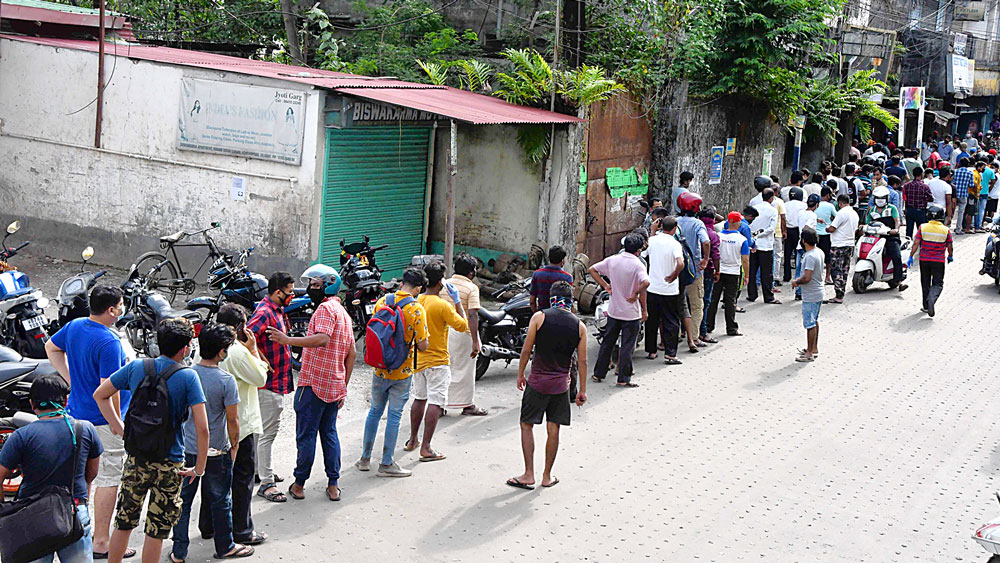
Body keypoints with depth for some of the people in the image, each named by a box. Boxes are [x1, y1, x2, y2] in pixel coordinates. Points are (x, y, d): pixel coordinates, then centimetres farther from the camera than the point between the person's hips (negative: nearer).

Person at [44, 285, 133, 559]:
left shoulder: (74, 326, 2)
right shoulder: (108, 342, -25)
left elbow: (51, 348, 21)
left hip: (77, 412, 9)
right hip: (103, 421, -9)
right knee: (109, 478, 1)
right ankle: (101, 542, 6)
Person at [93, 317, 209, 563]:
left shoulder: (136, 367, -2)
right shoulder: (188, 377, -13)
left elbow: (100, 395, 9)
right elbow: (202, 428, -18)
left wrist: (120, 429, 9)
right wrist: (199, 468, -8)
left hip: (135, 458, 3)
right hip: (169, 464, -3)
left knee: (124, 522, 17)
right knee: (157, 529, 8)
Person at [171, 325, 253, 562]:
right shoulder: (226, 380, -16)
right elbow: (232, 420, -12)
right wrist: (234, 446, 4)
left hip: (186, 450, 3)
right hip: (216, 452, -3)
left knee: (183, 500, 13)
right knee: (220, 501, 13)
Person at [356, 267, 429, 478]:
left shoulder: (382, 301, -1)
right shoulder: (416, 308, -15)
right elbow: (423, 345, -15)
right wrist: (423, 342, 5)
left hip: (380, 368, 4)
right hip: (402, 371, -4)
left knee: (375, 411, 17)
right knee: (394, 415, 4)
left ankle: (365, 458, 24)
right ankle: (386, 464, 9)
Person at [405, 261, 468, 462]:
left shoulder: (416, 301, 1)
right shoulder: (443, 305, -18)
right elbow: (462, 325, -11)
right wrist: (457, 302, -6)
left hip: (417, 360, 7)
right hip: (437, 360, -7)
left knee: (419, 399, 20)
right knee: (435, 403, -5)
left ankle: (413, 440, 28)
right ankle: (426, 448, -8)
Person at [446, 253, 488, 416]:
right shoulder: (472, 288, -12)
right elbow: (473, 315, -19)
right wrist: (475, 341, -19)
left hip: (443, 331, 5)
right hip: (462, 333, -5)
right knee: (464, 369, 4)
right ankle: (468, 405, 13)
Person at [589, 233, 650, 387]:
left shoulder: (612, 260, -1)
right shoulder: (637, 265, -16)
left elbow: (592, 269, 6)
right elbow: (645, 282, -33)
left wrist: (605, 285, 5)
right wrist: (636, 294, -17)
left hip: (613, 310, 5)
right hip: (631, 312, -5)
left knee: (607, 342, 16)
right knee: (627, 346, 4)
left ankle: (598, 373, 23)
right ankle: (623, 379, 6)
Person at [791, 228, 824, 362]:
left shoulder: (810, 257, -24)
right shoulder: (819, 252, 6)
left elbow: (807, 278, -29)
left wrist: (796, 282, -11)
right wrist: (800, 279, 11)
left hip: (810, 296, -10)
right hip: (818, 293, 10)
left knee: (810, 324, -3)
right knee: (815, 321, 21)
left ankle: (809, 353, 3)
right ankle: (814, 348, 32)